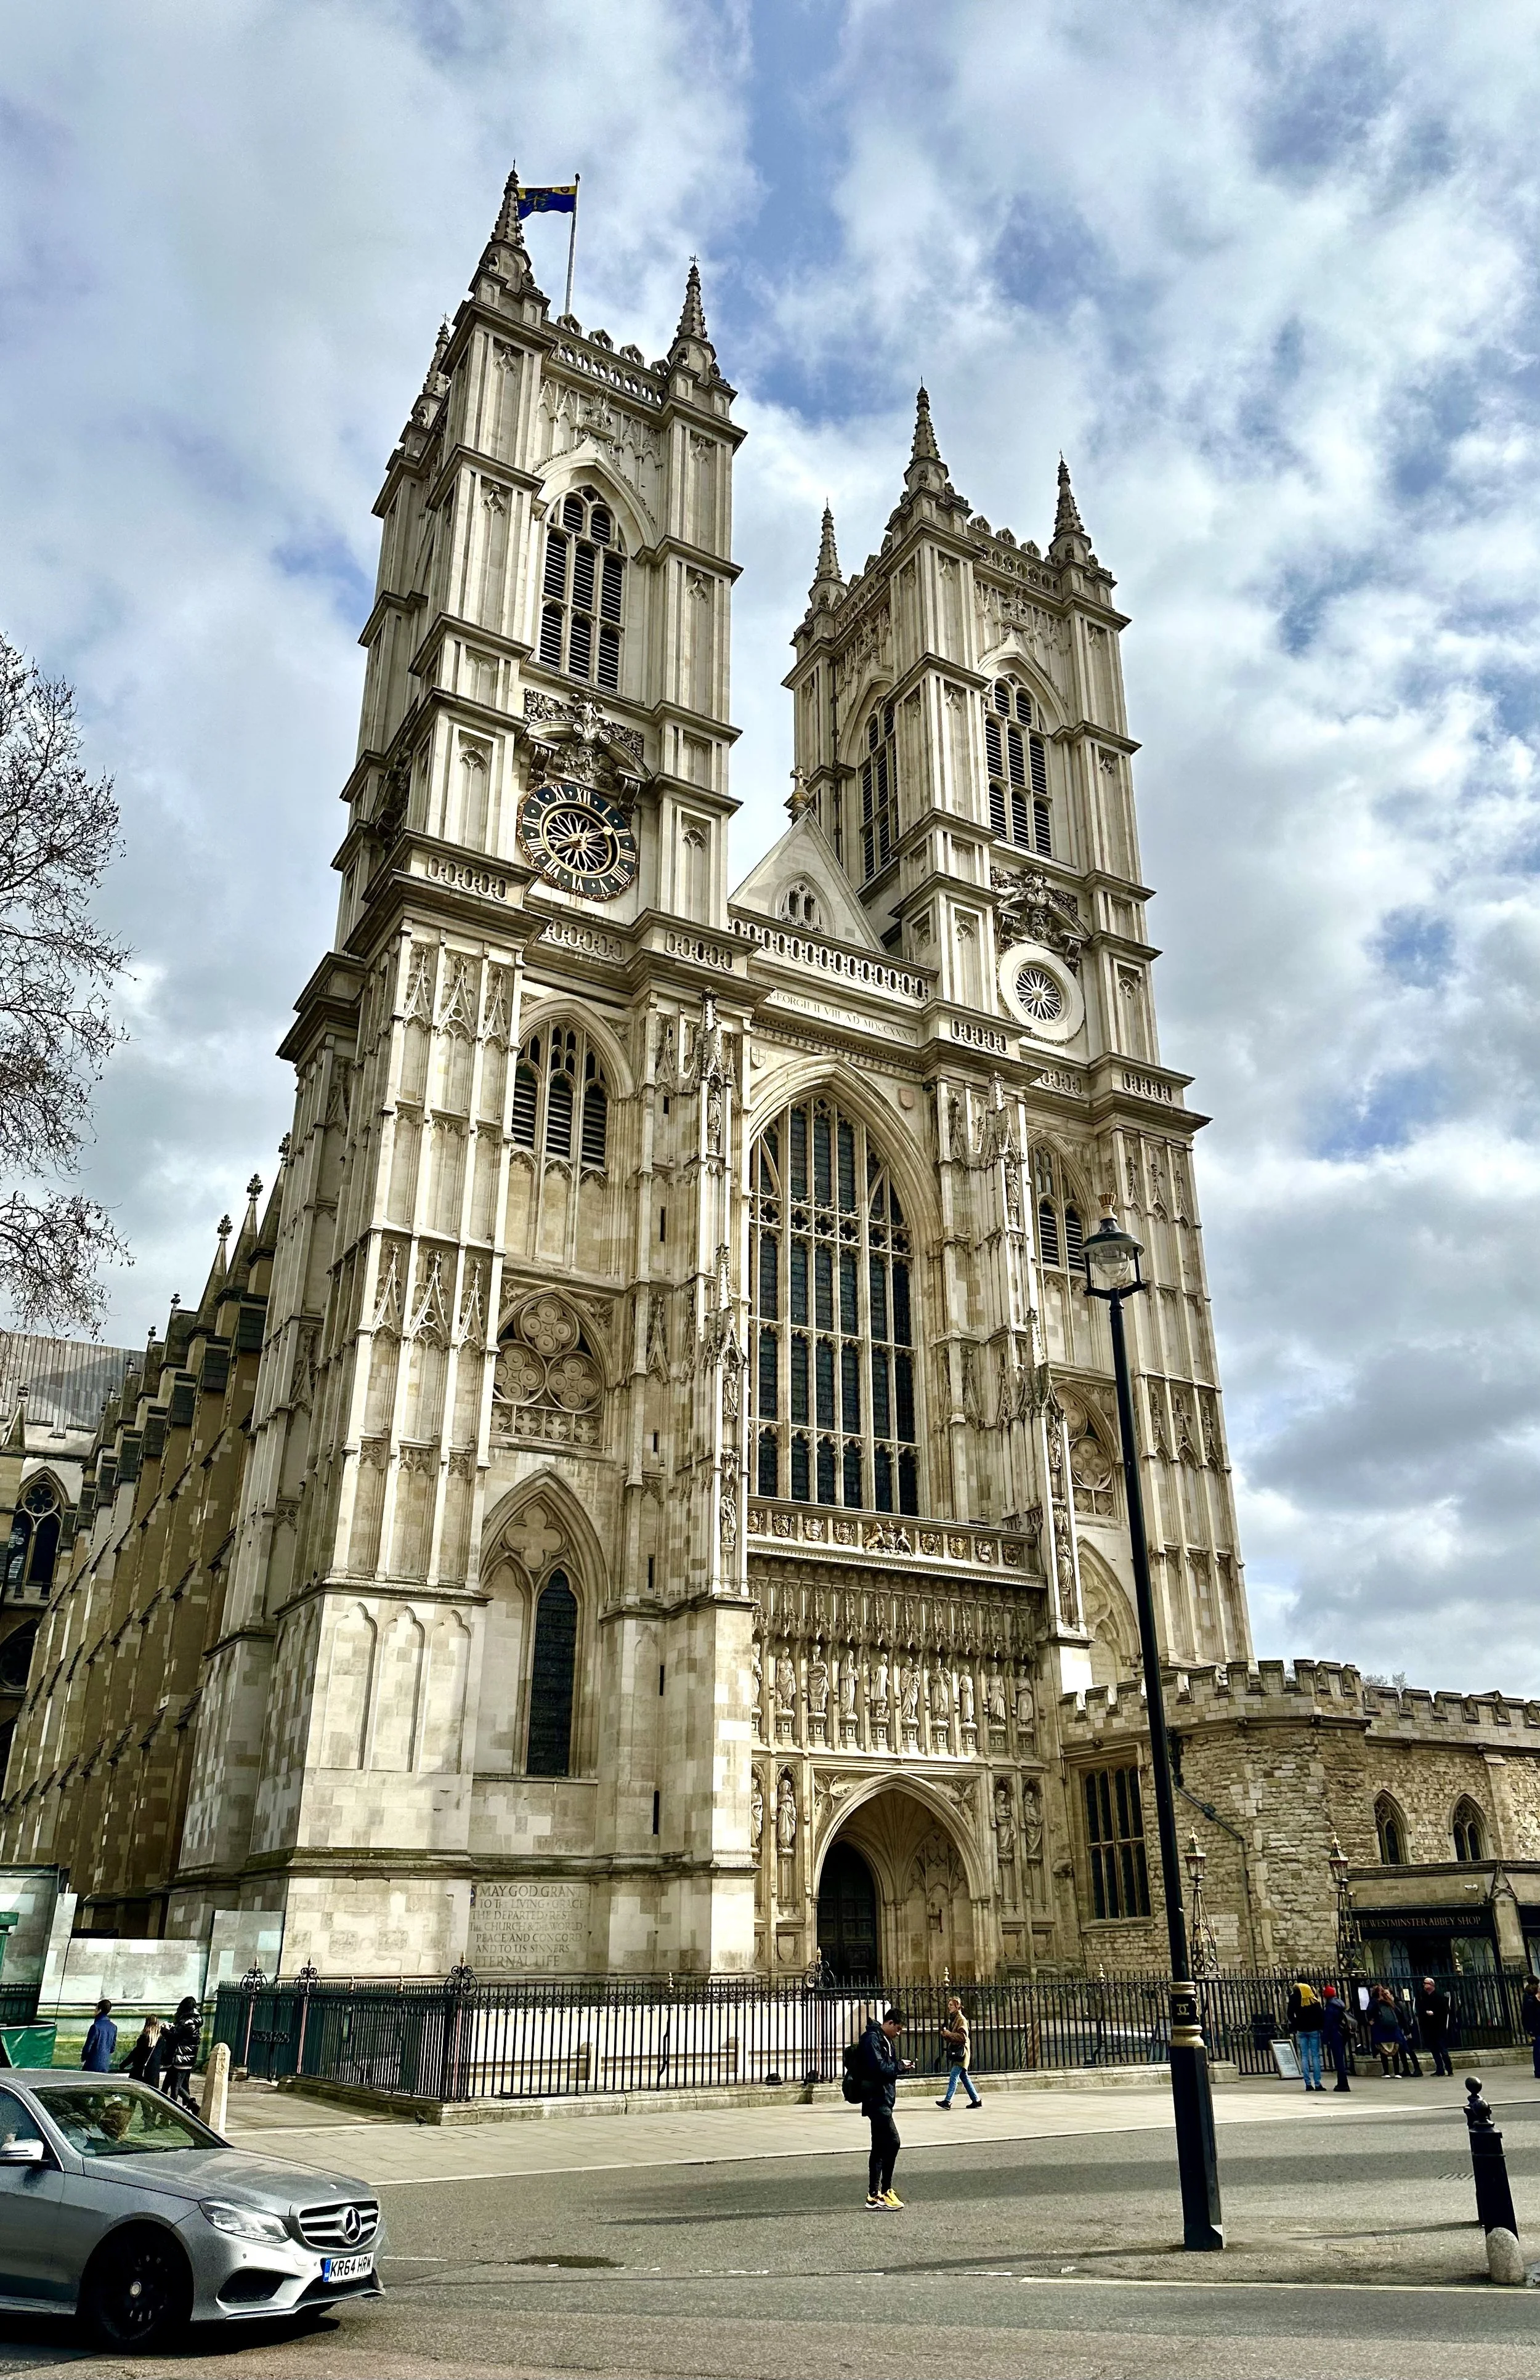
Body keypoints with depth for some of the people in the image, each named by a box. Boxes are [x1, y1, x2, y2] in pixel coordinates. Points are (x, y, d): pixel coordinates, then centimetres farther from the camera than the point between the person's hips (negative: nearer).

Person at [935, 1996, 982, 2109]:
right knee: (964, 2077, 11)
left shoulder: (961, 2019, -10)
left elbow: (963, 2037, -20)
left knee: (954, 2076, -15)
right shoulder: (952, 2019, 16)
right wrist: (945, 2035, 3)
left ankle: (948, 2101, -19)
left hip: (961, 2052, -9)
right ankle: (976, 2100, 18)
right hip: (955, 2052, 9)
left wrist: (949, 2034, -22)